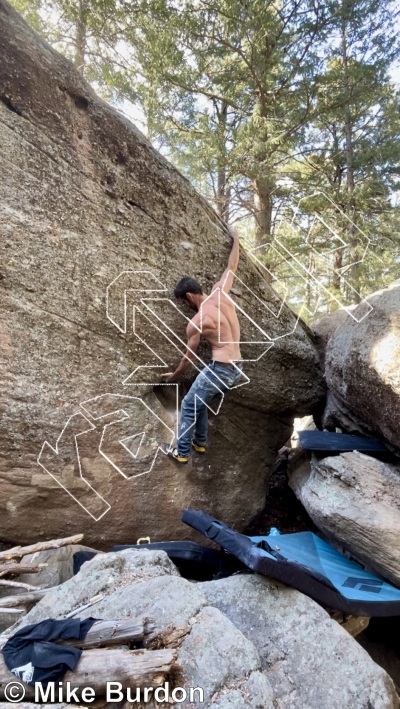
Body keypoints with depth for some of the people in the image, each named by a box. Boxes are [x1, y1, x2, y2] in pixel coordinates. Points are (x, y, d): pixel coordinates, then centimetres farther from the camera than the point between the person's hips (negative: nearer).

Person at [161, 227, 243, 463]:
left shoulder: (196, 322, -13)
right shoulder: (220, 292, 3)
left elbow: (190, 356, -1)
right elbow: (232, 266, 18)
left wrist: (175, 374, 16)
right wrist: (236, 239, 33)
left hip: (220, 369, -8)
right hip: (237, 370, 8)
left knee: (189, 405, 10)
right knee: (200, 401, 26)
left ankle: (182, 452, 19)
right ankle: (200, 442, 37)